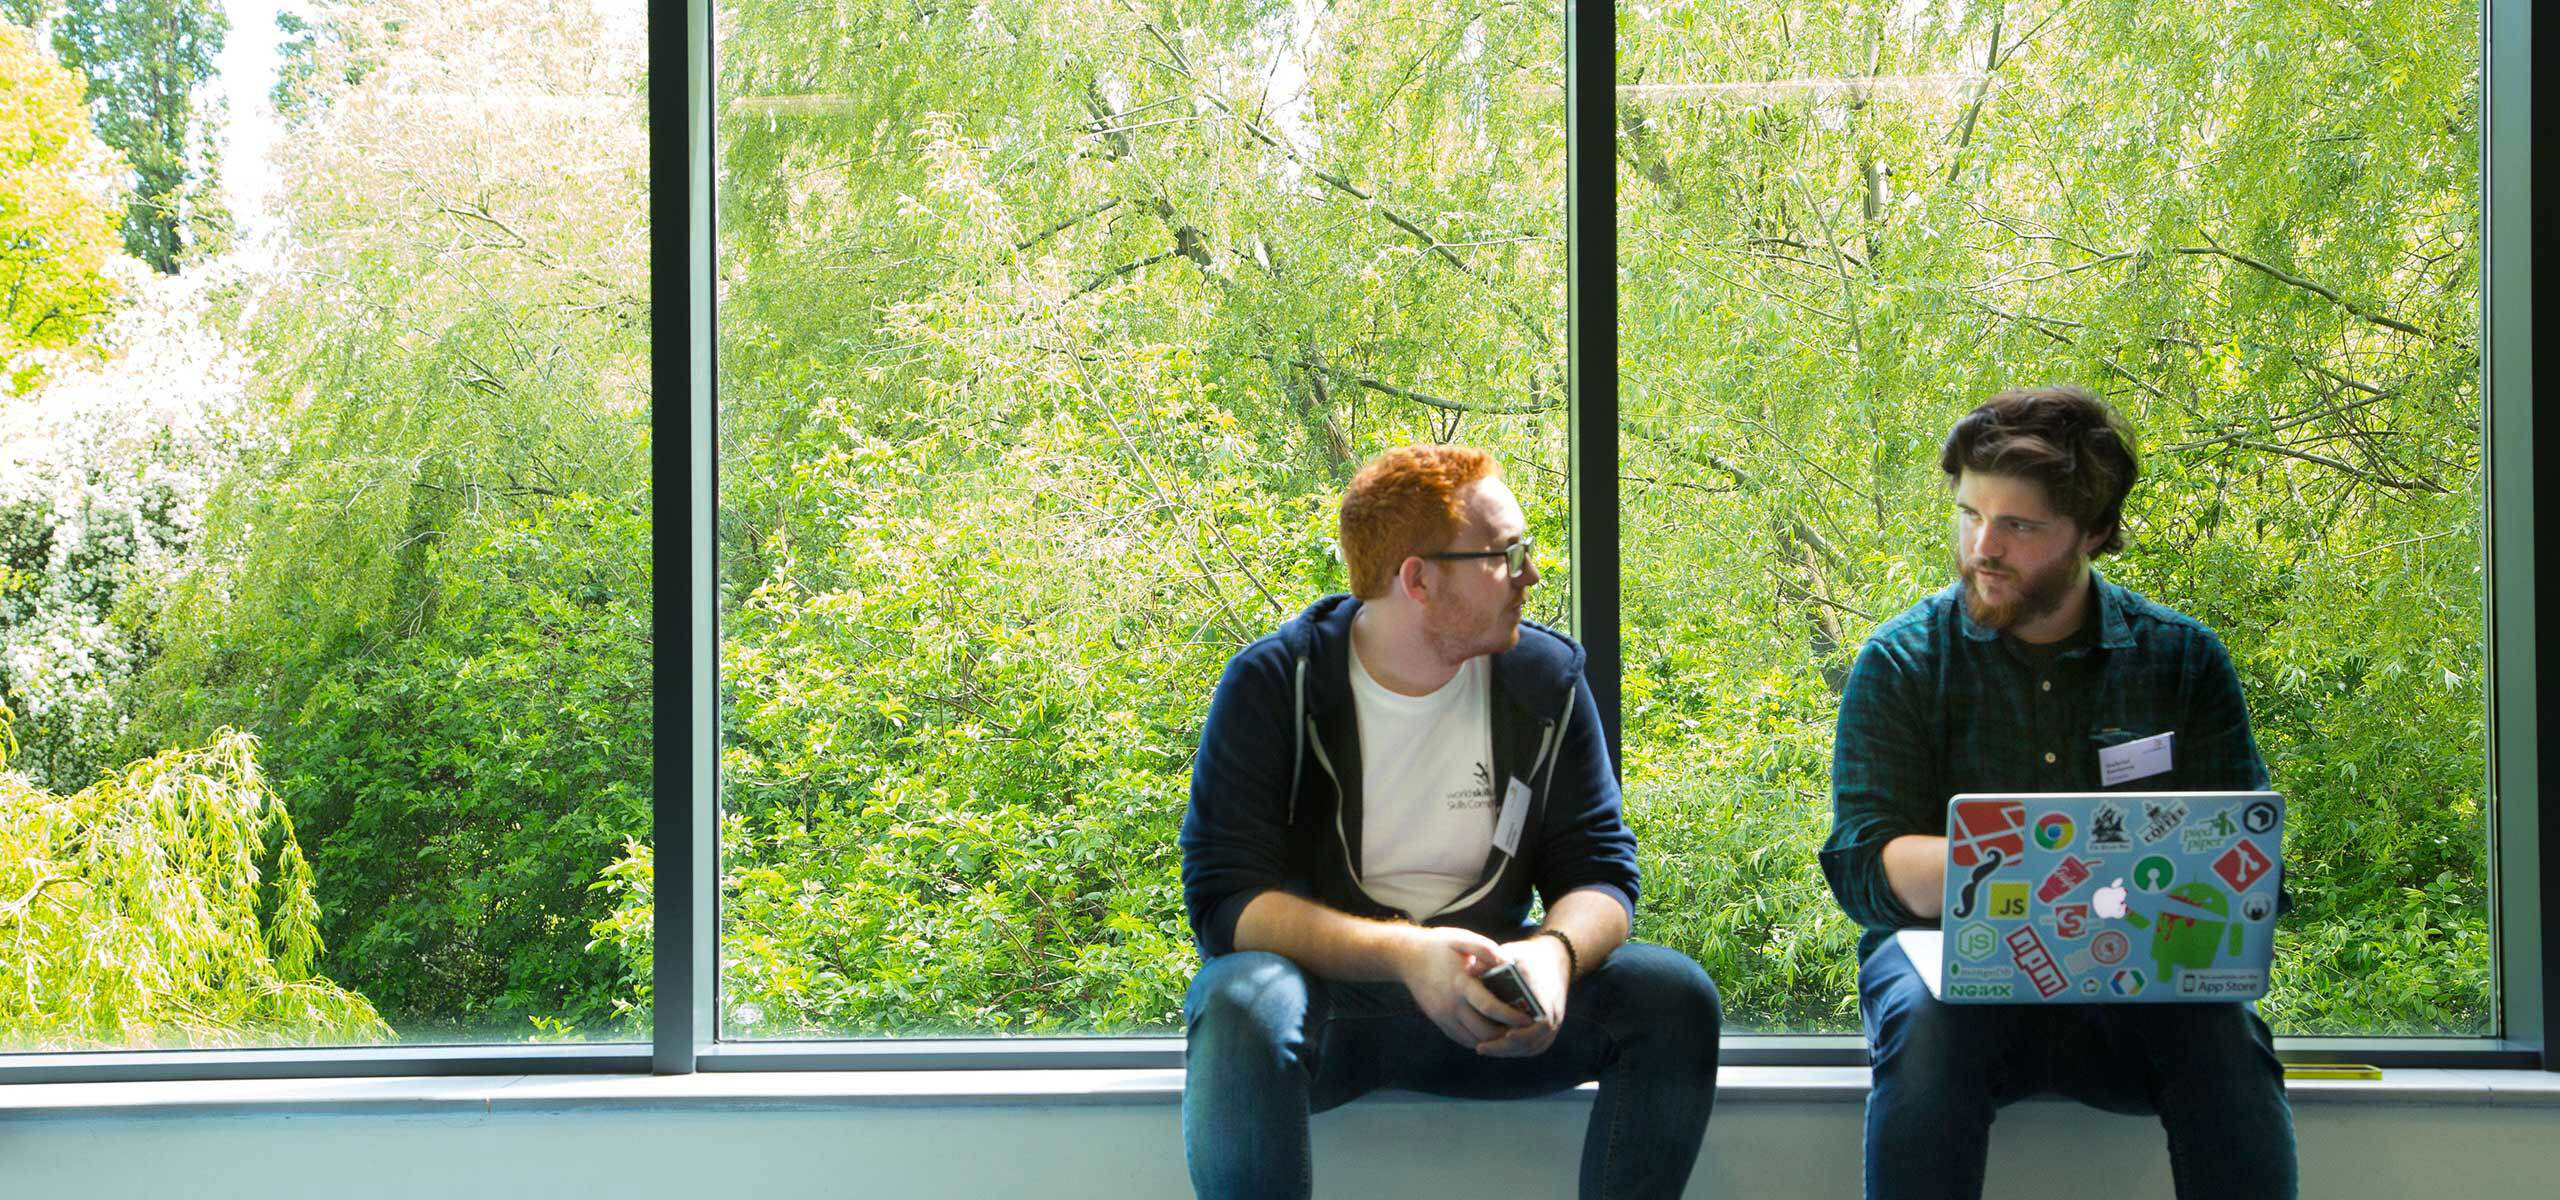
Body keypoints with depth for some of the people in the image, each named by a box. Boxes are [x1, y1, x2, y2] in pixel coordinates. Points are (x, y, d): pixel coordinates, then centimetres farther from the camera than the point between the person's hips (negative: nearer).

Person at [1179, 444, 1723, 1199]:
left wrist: (1555, 952, -25)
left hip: (1480, 991, 4)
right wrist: (1404, 954, -32)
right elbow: (1226, 898, -17)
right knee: (1242, 1007, -37)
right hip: (1325, 986, -3)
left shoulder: (1546, 678, 1)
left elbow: (1599, 874, 1)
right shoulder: (1272, 687, -10)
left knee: (1674, 996, -19)